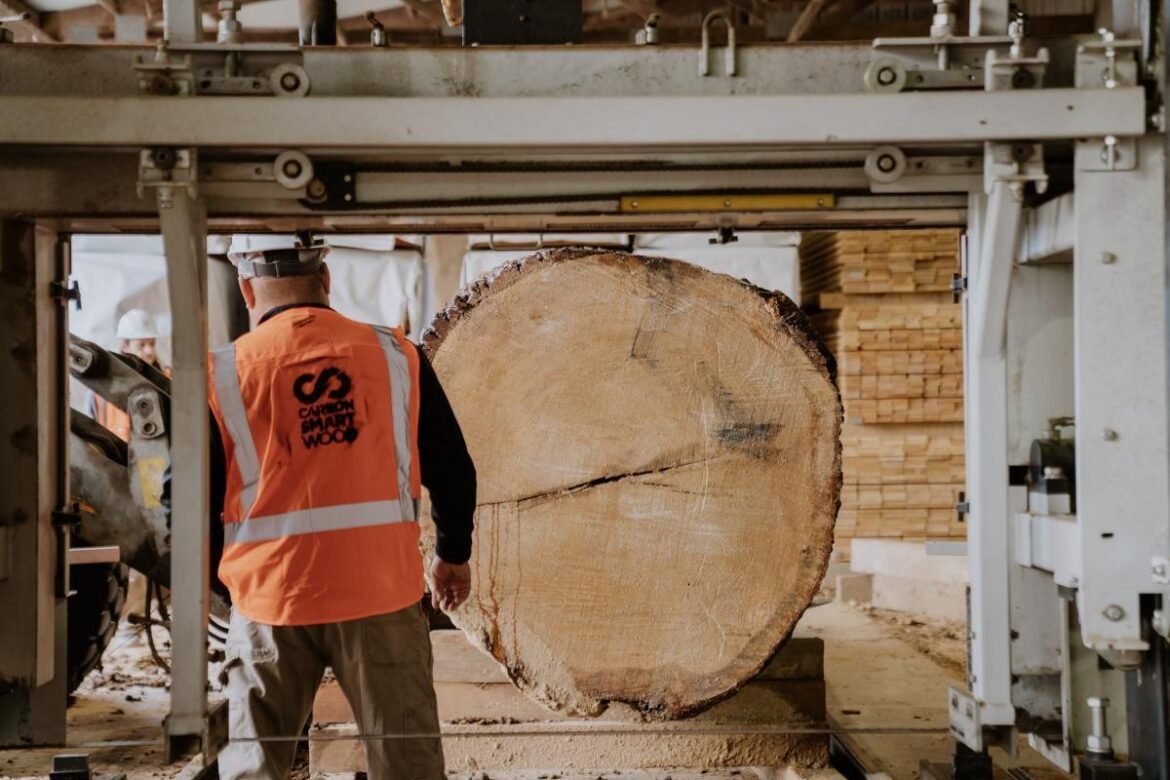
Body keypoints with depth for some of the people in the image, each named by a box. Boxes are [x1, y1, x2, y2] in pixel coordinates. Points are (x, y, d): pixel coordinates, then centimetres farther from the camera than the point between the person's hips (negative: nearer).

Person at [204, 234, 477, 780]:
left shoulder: (222, 376, -4)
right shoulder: (398, 357, 0)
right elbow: (452, 469, 6)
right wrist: (453, 555, 22)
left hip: (271, 601, 0)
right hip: (384, 594, 1)